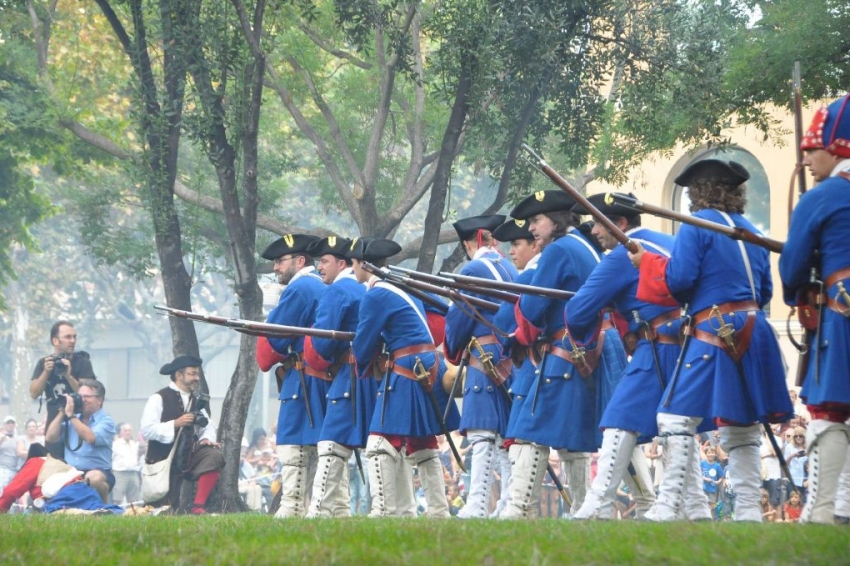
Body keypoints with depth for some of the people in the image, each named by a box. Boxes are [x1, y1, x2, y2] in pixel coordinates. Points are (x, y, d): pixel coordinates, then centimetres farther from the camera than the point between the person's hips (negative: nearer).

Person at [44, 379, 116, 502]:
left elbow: (90, 438, -21)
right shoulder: (74, 419, 15)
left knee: (93, 478, -38)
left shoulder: (106, 421, -2)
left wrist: (70, 414, -16)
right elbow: (50, 438, 8)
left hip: (97, 472, -5)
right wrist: (62, 413, 2)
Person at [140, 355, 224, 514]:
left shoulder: (196, 400, 11)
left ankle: (199, 506, -21)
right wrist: (175, 424, -23)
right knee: (166, 510, -3)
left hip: (189, 454, 5)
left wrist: (206, 438, -17)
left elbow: (208, 425, 5)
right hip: (164, 458, -5)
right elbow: (146, 431, -17)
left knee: (214, 455, -26)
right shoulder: (159, 399, -9)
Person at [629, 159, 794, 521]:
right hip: (752, 334, 8)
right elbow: (764, 292, 19)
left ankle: (667, 506, -14)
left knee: (679, 418, -7)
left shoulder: (698, 224, -4)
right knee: (741, 424, 11)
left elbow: (677, 281, -11)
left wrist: (645, 261, 5)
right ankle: (748, 509, 8)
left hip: (714, 333, -7)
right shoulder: (750, 230, 17)